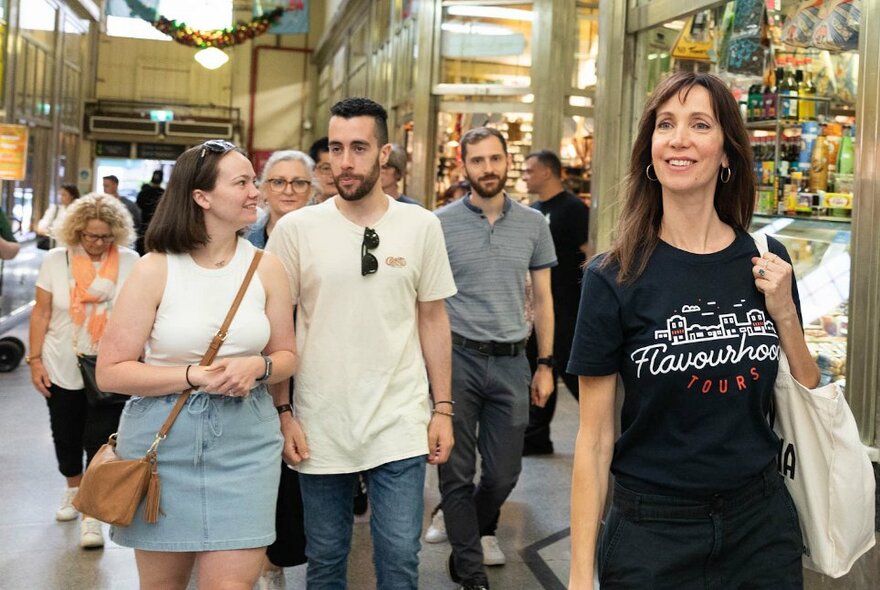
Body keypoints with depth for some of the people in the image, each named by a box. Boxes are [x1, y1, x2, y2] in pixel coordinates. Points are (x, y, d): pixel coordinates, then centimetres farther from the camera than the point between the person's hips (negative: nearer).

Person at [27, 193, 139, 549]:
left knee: (100, 442, -5)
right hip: (62, 370, 2)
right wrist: (35, 360, -3)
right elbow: (41, 313, 1)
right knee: (66, 438, 17)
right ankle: (73, 489, 43)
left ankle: (91, 516, 4)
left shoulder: (130, 263, -6)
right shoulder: (55, 261, -2)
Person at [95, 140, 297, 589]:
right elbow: (110, 372, -9)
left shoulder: (266, 268, 0)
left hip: (245, 439, 1)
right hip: (163, 439, -1)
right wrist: (193, 376, -19)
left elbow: (286, 355, 9)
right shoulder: (155, 269, -8)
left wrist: (257, 367, -13)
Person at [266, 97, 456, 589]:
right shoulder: (296, 229, -3)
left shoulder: (421, 226, 0)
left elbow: (433, 320, 5)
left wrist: (443, 408, 2)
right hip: (320, 425, 0)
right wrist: (282, 413, -2)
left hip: (400, 425, 0)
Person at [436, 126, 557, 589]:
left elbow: (543, 299, 10)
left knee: (505, 471, 9)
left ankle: (476, 529, 40)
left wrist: (545, 365, 6)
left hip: (511, 361, 2)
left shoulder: (533, 225, 6)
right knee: (458, 472, 4)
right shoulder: (440, 223, -2)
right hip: (456, 357, -2)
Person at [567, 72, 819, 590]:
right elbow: (594, 438, -9)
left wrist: (784, 314, -8)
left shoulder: (767, 262, -2)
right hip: (651, 535, -3)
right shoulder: (615, 279, -12)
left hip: (762, 525, 4)